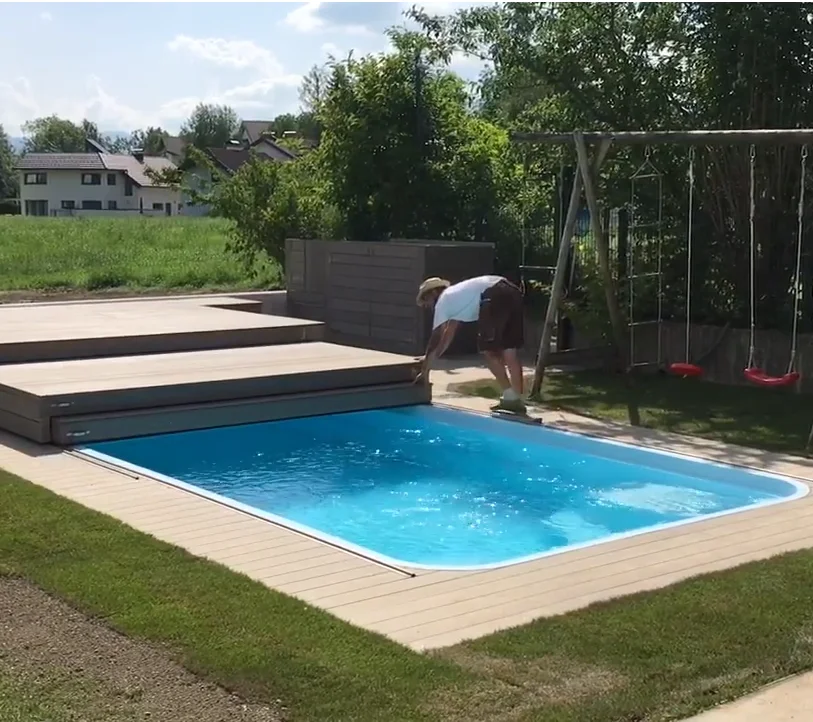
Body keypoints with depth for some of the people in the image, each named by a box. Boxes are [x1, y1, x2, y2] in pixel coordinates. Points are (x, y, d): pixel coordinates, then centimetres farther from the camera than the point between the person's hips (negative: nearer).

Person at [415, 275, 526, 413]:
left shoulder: (443, 301, 13)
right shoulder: (455, 296, 36)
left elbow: (435, 338, 12)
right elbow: (448, 335, 44)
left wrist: (425, 370, 18)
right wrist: (430, 358, 49)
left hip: (495, 296, -9)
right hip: (511, 292, 9)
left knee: (488, 350, 1)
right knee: (510, 349, 11)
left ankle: (510, 397, -1)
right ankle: (517, 399, 11)